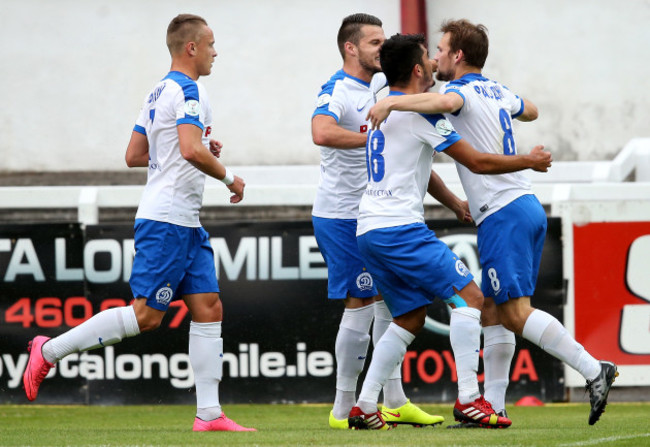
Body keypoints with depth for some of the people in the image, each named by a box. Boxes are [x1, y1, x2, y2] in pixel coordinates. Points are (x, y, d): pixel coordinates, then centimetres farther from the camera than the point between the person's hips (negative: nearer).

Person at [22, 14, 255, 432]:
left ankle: (210, 414, 1)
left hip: (186, 224, 10)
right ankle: (50, 350, -2)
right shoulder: (188, 90, -12)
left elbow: (134, 155, 21)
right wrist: (229, 177, -10)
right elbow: (191, 151, -26)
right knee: (146, 315, -9)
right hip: (168, 220, -10)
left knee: (209, 309, 4)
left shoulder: (159, 92, 17)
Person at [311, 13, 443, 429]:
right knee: (360, 306, -7)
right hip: (342, 218, -9)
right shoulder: (337, 90, -17)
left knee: (387, 299, 10)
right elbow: (322, 133, -37)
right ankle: (344, 409, 0)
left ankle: (395, 402, 16)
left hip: (369, 215, 9)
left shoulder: (376, 85, 11)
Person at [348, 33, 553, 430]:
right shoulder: (419, 111, -8)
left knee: (411, 318, 17)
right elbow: (478, 162, -5)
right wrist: (530, 161, 8)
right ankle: (468, 400, -15)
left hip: (368, 231, 9)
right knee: (469, 296, -6)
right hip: (400, 229, -9)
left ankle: (365, 407, 9)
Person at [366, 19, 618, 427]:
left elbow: (445, 102, -35)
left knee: (517, 314, -11)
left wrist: (391, 103, -30)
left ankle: (593, 370, -18)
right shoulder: (496, 91, 17)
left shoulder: (464, 90, -9)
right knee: (494, 314, 10)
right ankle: (493, 406, 8)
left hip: (503, 214, -9)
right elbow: (529, 110, 39)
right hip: (528, 206, 9)